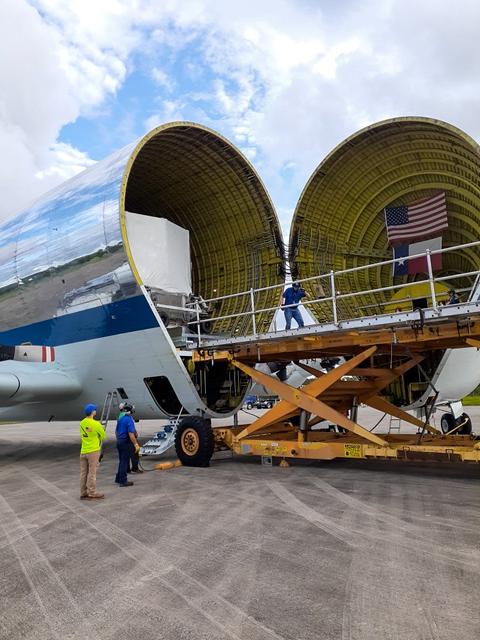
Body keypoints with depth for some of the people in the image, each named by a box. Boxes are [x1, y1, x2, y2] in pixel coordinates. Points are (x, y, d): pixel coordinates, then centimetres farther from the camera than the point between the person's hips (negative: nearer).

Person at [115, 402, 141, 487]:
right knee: (124, 462, -1)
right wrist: (136, 444, -23)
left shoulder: (120, 419, 9)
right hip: (125, 442, -8)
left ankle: (118, 478, 27)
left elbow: (116, 431, 19)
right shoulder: (129, 420, -17)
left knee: (122, 461, 19)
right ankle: (123, 481, 3)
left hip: (119, 442, 8)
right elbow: (131, 434, -24)